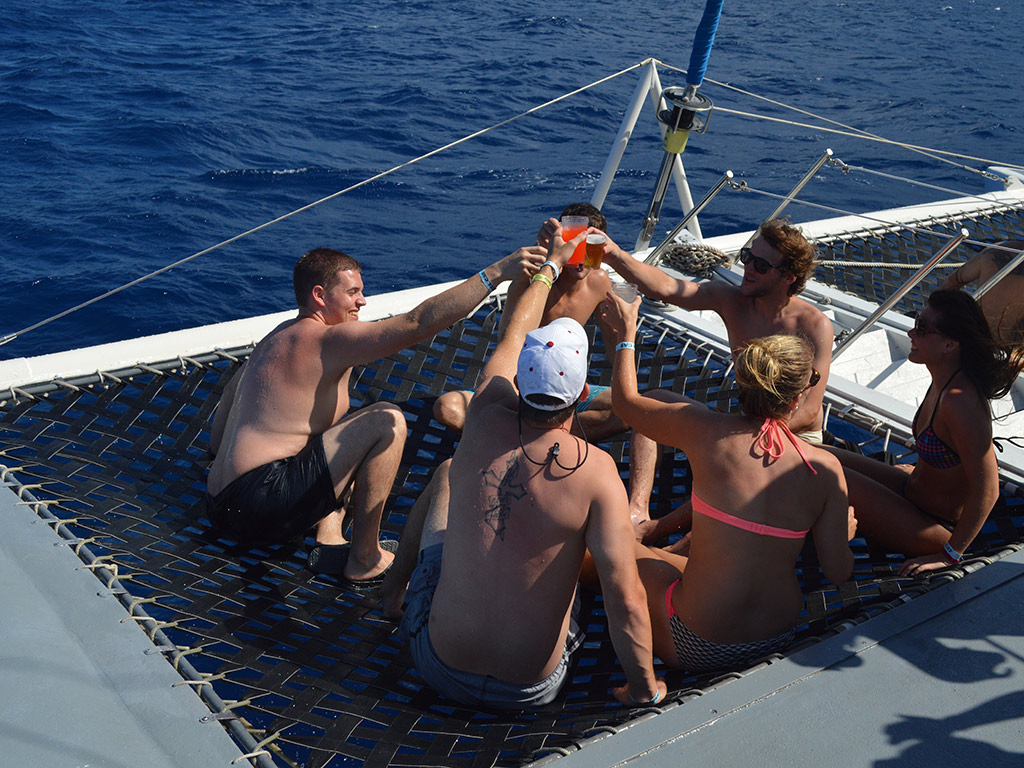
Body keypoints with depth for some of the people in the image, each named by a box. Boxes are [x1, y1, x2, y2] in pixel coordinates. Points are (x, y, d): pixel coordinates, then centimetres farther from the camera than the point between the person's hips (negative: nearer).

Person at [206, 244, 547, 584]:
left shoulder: (276, 337, 19)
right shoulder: (326, 341, -10)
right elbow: (419, 322, -20)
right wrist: (496, 272, -19)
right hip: (261, 499, -10)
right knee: (387, 422, -11)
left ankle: (329, 539, 8)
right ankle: (364, 559, -5)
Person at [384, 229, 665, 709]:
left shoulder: (486, 422, -14)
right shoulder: (595, 471, -21)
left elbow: (512, 337, 7)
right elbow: (625, 599, -24)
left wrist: (551, 264, 24)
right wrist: (645, 691, -7)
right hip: (532, 689, -1)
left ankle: (399, 573, 49)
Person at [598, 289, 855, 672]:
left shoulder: (706, 430, -16)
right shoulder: (825, 468, -12)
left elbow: (626, 401, 2)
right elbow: (838, 572, -4)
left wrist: (624, 337, 19)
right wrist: (844, 533, 18)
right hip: (779, 640, 4)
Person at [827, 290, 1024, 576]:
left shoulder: (960, 402, -32)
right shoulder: (945, 381, -4)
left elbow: (987, 490, -29)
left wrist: (948, 555, -22)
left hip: (937, 528, -9)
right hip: (916, 489, 9)